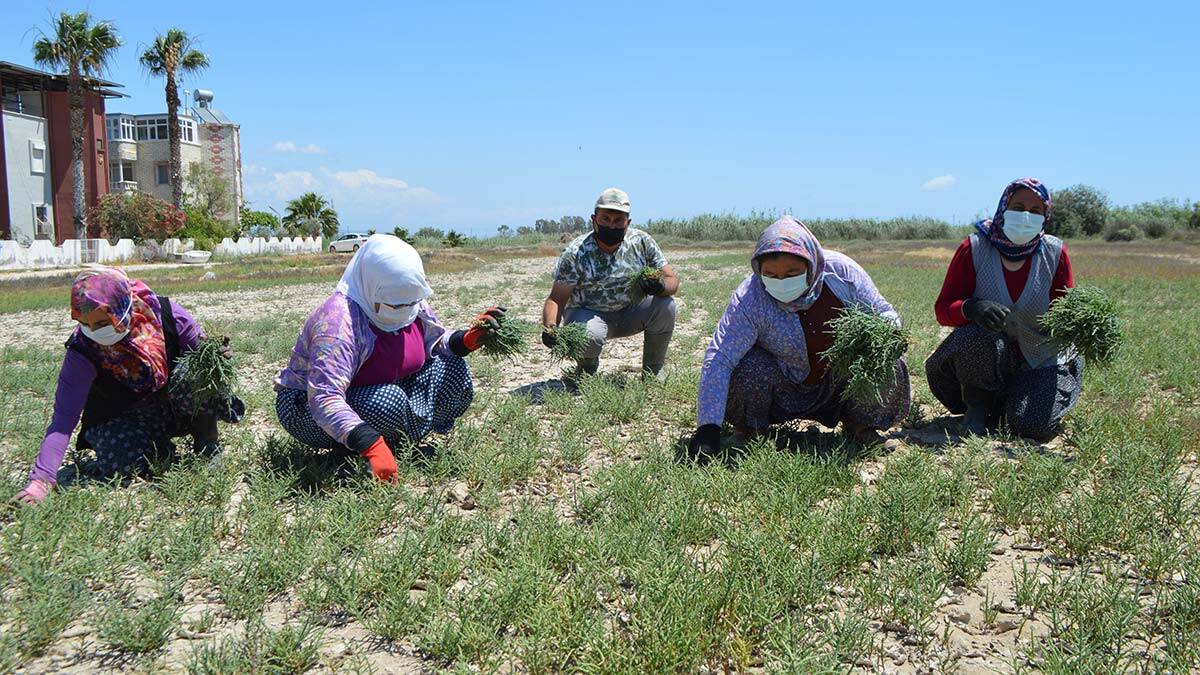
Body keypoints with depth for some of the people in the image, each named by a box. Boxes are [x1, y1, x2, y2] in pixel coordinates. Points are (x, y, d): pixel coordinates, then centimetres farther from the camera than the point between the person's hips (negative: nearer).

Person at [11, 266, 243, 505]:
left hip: (173, 403, 0)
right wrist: (41, 480, -33)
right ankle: (159, 447, 4)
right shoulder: (82, 353, -24)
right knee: (124, 462, -32)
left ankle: (206, 441, -6)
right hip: (121, 419, 0)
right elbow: (64, 417, -24)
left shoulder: (165, 314, -23)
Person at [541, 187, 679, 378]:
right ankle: (587, 370, 3)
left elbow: (672, 281, -8)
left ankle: (652, 373, -2)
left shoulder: (642, 242, -10)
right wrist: (550, 328, -38)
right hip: (588, 313, -3)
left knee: (666, 305, -22)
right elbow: (557, 299, -17)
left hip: (631, 313, 3)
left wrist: (659, 286, -33)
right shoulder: (575, 253, -17)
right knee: (589, 336, -36)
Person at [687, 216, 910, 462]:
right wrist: (708, 428, -38)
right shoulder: (749, 298, -27)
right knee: (748, 371, -32)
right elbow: (718, 360, -31)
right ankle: (749, 431, 2)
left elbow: (886, 316, -7)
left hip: (841, 381, 2)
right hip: (783, 385, -1)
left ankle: (859, 424, 8)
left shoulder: (841, 271, -20)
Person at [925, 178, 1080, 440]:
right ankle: (977, 405, -6)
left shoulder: (1054, 253, -6)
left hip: (1039, 361, 1)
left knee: (1032, 426, -21)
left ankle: (1012, 398, 19)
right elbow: (942, 309, -12)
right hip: (986, 351, -1)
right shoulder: (974, 248, -10)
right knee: (977, 336, -36)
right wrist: (972, 308, -35)